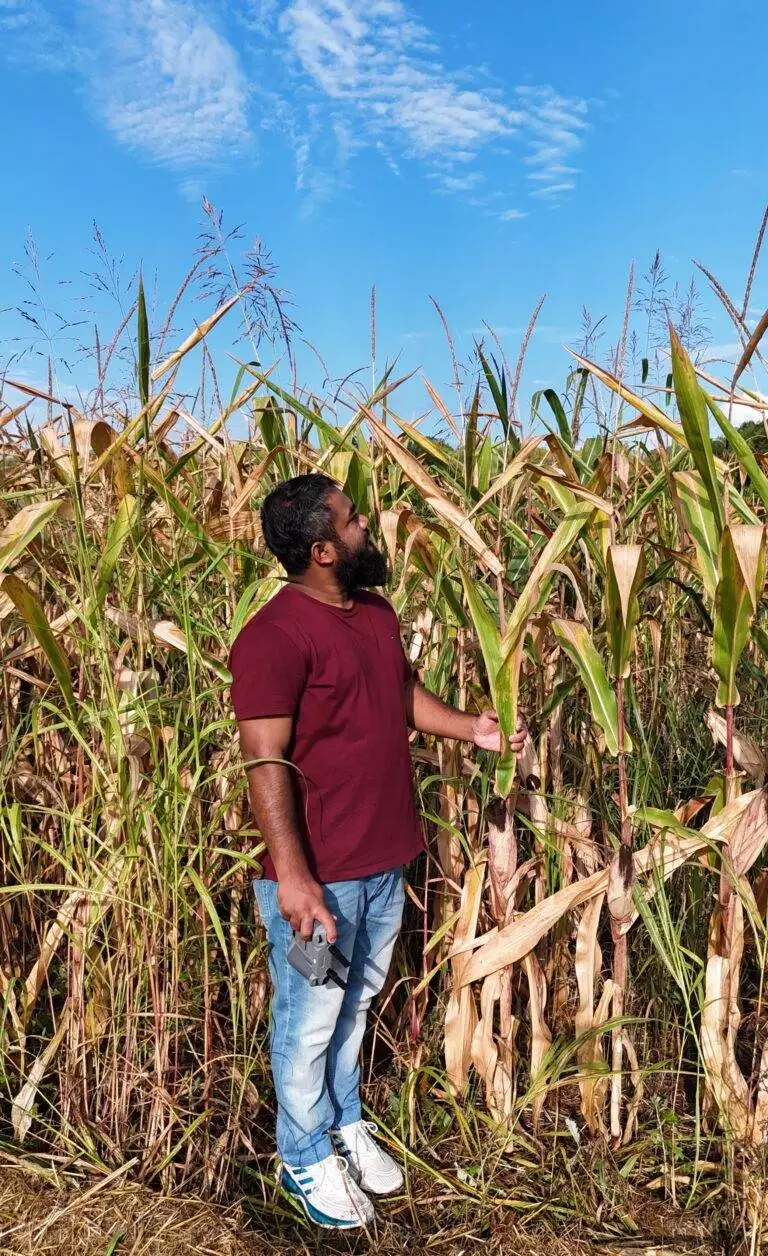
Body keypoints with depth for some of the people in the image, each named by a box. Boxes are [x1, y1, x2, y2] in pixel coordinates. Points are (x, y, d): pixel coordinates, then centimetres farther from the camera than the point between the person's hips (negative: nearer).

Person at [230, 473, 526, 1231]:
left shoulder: (377, 613, 6)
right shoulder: (274, 637, -21)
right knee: (309, 1022, 12)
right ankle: (305, 1157, 35)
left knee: (356, 1004, 24)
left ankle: (345, 1124, 46)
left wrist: (471, 728, 7)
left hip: (385, 863, 8)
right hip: (318, 875, -7)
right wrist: (291, 874, -27)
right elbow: (265, 763, -24)